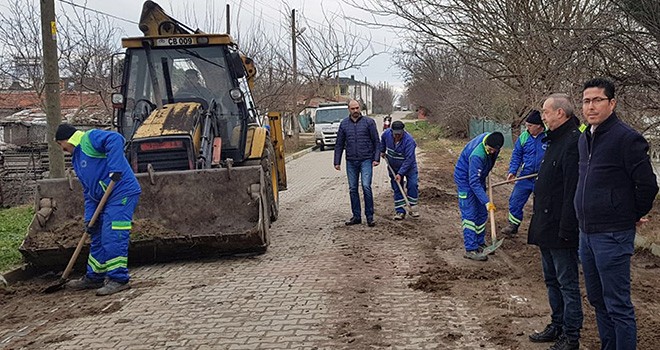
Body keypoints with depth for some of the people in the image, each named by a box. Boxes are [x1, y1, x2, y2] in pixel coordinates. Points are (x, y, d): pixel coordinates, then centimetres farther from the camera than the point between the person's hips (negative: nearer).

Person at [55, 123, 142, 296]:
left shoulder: (90, 138, -5)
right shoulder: (77, 160, 23)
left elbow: (116, 139, -25)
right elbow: (88, 192, 21)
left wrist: (115, 171, -30)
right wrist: (89, 217, 11)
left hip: (122, 193, -11)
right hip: (105, 199, 11)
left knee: (113, 238, -12)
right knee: (98, 238, 17)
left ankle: (119, 279, -5)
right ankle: (94, 277, 30)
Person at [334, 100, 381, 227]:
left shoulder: (369, 122, 0)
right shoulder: (344, 124, 8)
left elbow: (376, 141, 1)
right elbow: (339, 144, 13)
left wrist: (376, 158, -7)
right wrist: (337, 162, 8)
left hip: (366, 160, -3)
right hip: (351, 161, 4)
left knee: (366, 186, -12)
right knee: (352, 189, 7)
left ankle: (369, 217, -4)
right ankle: (356, 216, 17)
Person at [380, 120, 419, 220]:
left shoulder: (409, 140, -29)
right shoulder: (387, 133, -14)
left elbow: (409, 159, -30)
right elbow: (382, 140, 14)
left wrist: (400, 173, -31)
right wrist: (382, 151, 15)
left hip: (409, 166, -4)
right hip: (393, 167, 4)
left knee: (412, 185, -13)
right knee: (397, 189, 3)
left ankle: (413, 208, 2)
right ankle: (400, 211, 8)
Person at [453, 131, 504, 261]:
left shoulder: (491, 138, -13)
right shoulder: (477, 155, -37)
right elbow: (473, 182, -36)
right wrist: (486, 201, -39)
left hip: (479, 176, 9)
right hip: (465, 178, -9)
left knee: (482, 213, 11)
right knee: (470, 215, -11)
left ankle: (480, 243, 22)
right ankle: (471, 249, -8)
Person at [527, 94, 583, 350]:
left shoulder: (573, 142, -19)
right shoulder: (555, 140, 14)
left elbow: (573, 191, -24)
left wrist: (565, 229, -25)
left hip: (560, 229, -10)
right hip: (546, 227, 10)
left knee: (567, 283, 1)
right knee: (552, 280, 20)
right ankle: (557, 327, 33)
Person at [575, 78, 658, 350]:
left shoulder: (626, 138, -15)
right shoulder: (584, 138, 11)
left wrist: (635, 216, 0)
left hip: (612, 235, -9)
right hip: (587, 233, 9)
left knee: (618, 306, -2)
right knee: (597, 299, 19)